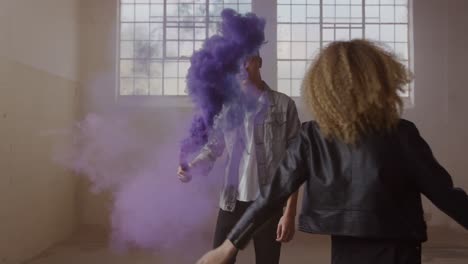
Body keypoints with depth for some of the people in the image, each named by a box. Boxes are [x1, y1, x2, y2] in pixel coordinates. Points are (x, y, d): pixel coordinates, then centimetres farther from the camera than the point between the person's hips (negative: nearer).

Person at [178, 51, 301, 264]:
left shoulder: (283, 105, -4)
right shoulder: (225, 107, 4)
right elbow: (213, 148, 8)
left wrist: (290, 212, -8)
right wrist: (191, 167, -13)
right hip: (232, 202, 2)